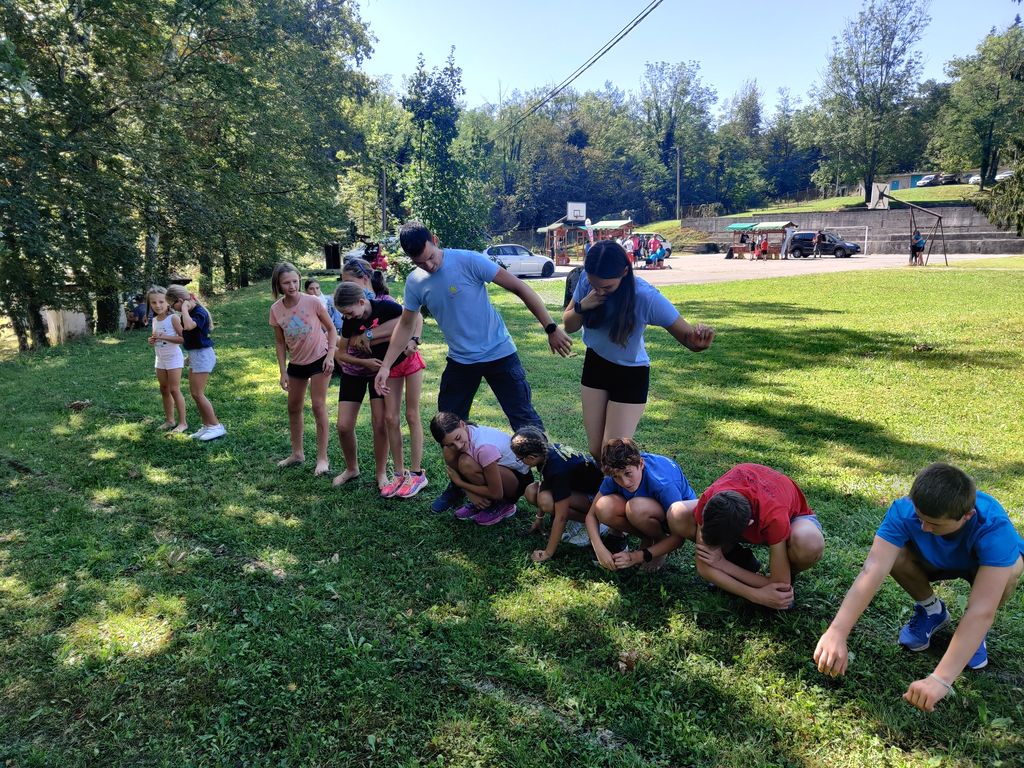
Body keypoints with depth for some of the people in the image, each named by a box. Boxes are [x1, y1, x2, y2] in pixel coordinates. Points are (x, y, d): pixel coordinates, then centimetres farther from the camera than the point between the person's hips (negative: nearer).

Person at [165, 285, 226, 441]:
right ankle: (207, 426, 18)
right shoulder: (190, 312, 8)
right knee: (195, 393, 11)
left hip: (203, 354, -10)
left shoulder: (199, 313, -19)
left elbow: (188, 326, -41)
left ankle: (216, 426, -1)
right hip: (195, 354, 10)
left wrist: (184, 309, -26)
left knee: (197, 393, -8)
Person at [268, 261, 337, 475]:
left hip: (319, 359, -5)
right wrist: (282, 372, -2)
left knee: (318, 406, -6)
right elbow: (280, 342, 1)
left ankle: (322, 458, 1)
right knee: (293, 407, 13)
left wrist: (330, 355, -17)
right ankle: (297, 453, 29)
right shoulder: (276, 309, -8)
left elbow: (331, 329, -8)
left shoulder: (312, 301, -18)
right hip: (296, 363, 5)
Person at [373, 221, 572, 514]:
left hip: (499, 353, -5)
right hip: (460, 361, 5)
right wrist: (385, 366, 3)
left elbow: (518, 287, -17)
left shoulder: (469, 261, -18)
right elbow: (406, 326, 10)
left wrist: (551, 328, -18)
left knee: (525, 421, -4)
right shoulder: (415, 282, -2)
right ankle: (458, 485, 30)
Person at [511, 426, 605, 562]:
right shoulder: (546, 450, -12)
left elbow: (560, 517, -30)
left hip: (596, 495, -8)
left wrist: (548, 553, -23)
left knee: (546, 501, -30)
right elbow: (544, 485, 7)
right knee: (531, 492, -9)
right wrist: (539, 518, 13)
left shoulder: (558, 468, -35)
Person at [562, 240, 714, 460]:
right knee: (595, 451, 9)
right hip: (595, 365, 4)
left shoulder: (646, 297, -29)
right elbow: (568, 326, -4)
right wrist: (582, 306, -26)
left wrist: (700, 340, -47)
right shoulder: (587, 280, -16)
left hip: (630, 374, -4)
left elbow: (687, 335, -23)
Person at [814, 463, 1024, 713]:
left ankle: (974, 631, -4)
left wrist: (940, 679, -55)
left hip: (986, 566, -1)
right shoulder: (904, 510, -36)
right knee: (893, 555, -31)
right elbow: (872, 570, -45)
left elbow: (982, 610, -47)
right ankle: (931, 609, 2)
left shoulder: (994, 527, -41)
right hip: (935, 561, 1)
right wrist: (836, 633, -58)